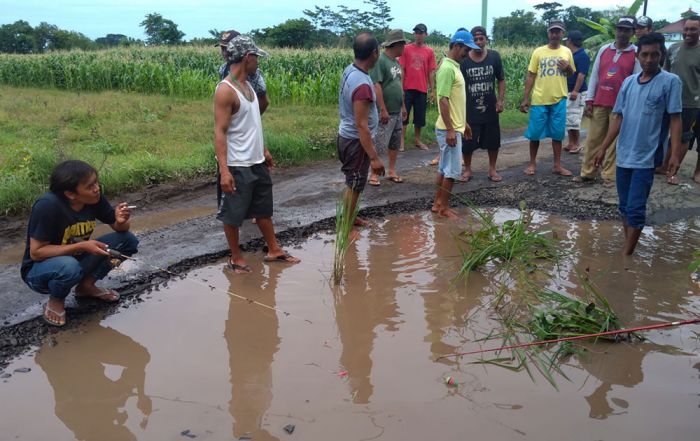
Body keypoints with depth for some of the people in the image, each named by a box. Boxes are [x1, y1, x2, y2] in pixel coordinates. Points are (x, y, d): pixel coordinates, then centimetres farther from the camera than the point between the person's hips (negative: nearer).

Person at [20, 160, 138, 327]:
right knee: (69, 266, -40)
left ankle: (87, 285, 5)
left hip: (77, 259, 6)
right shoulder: (48, 206, -30)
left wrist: (121, 221, -25)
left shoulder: (95, 198, -14)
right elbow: (36, 252, -25)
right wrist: (81, 246, -31)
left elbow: (120, 229, -1)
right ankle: (55, 301, -6)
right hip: (39, 270, -5)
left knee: (128, 240, -9)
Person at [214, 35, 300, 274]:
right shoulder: (226, 90, -19)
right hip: (237, 166, -9)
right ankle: (236, 258, 21)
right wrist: (224, 170, -26)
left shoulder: (247, 84, 8)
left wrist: (264, 150, 22)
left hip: (257, 162, 9)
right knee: (233, 214, 7)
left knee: (264, 208, 19)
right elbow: (220, 132, -21)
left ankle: (274, 250, 32)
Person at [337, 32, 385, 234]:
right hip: (355, 141, -9)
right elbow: (361, 125, -28)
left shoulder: (350, 70, 1)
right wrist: (374, 157, -24)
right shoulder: (362, 84, -29)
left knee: (353, 184, 23)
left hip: (346, 136, 9)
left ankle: (350, 218, 39)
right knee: (354, 186, 5)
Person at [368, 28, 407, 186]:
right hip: (385, 112, -9)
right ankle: (373, 174, 4)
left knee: (395, 143, 14)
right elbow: (376, 86, -20)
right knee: (378, 144, -4)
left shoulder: (395, 62, 12)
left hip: (397, 112, 9)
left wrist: (403, 106, 19)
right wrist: (383, 110, -21)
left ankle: (392, 171, 24)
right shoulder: (380, 61, -16)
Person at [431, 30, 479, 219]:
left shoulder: (454, 66, 13)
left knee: (445, 168, 14)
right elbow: (443, 101, -22)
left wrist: (463, 123, 23)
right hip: (449, 129, -10)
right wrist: (450, 129, -24)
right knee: (453, 170, -3)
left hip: (455, 127, 10)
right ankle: (444, 207, 6)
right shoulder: (447, 68, -18)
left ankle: (438, 203, 22)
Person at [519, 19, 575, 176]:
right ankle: (532, 163, 17)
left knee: (557, 133, 6)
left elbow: (571, 74, 16)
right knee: (534, 133, 2)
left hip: (559, 100, 2)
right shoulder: (538, 52, 0)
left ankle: (557, 165, 16)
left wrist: (567, 68, -8)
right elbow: (531, 76, 1)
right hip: (539, 99, -1)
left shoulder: (567, 52, 6)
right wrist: (525, 98, -3)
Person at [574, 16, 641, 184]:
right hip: (599, 104, 4)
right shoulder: (604, 49, 9)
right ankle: (587, 173, 13)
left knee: (615, 142, 1)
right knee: (593, 139, 6)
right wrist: (589, 101, 5)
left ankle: (609, 176, 7)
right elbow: (594, 76, 10)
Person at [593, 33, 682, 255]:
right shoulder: (628, 82, 7)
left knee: (635, 209, -5)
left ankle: (625, 255, 2)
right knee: (625, 207, 13)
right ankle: (628, 247, 25)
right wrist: (603, 148, 10)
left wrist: (675, 153, -14)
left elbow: (675, 119, -7)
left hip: (646, 158, -5)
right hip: (623, 155, 5)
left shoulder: (670, 81, -6)